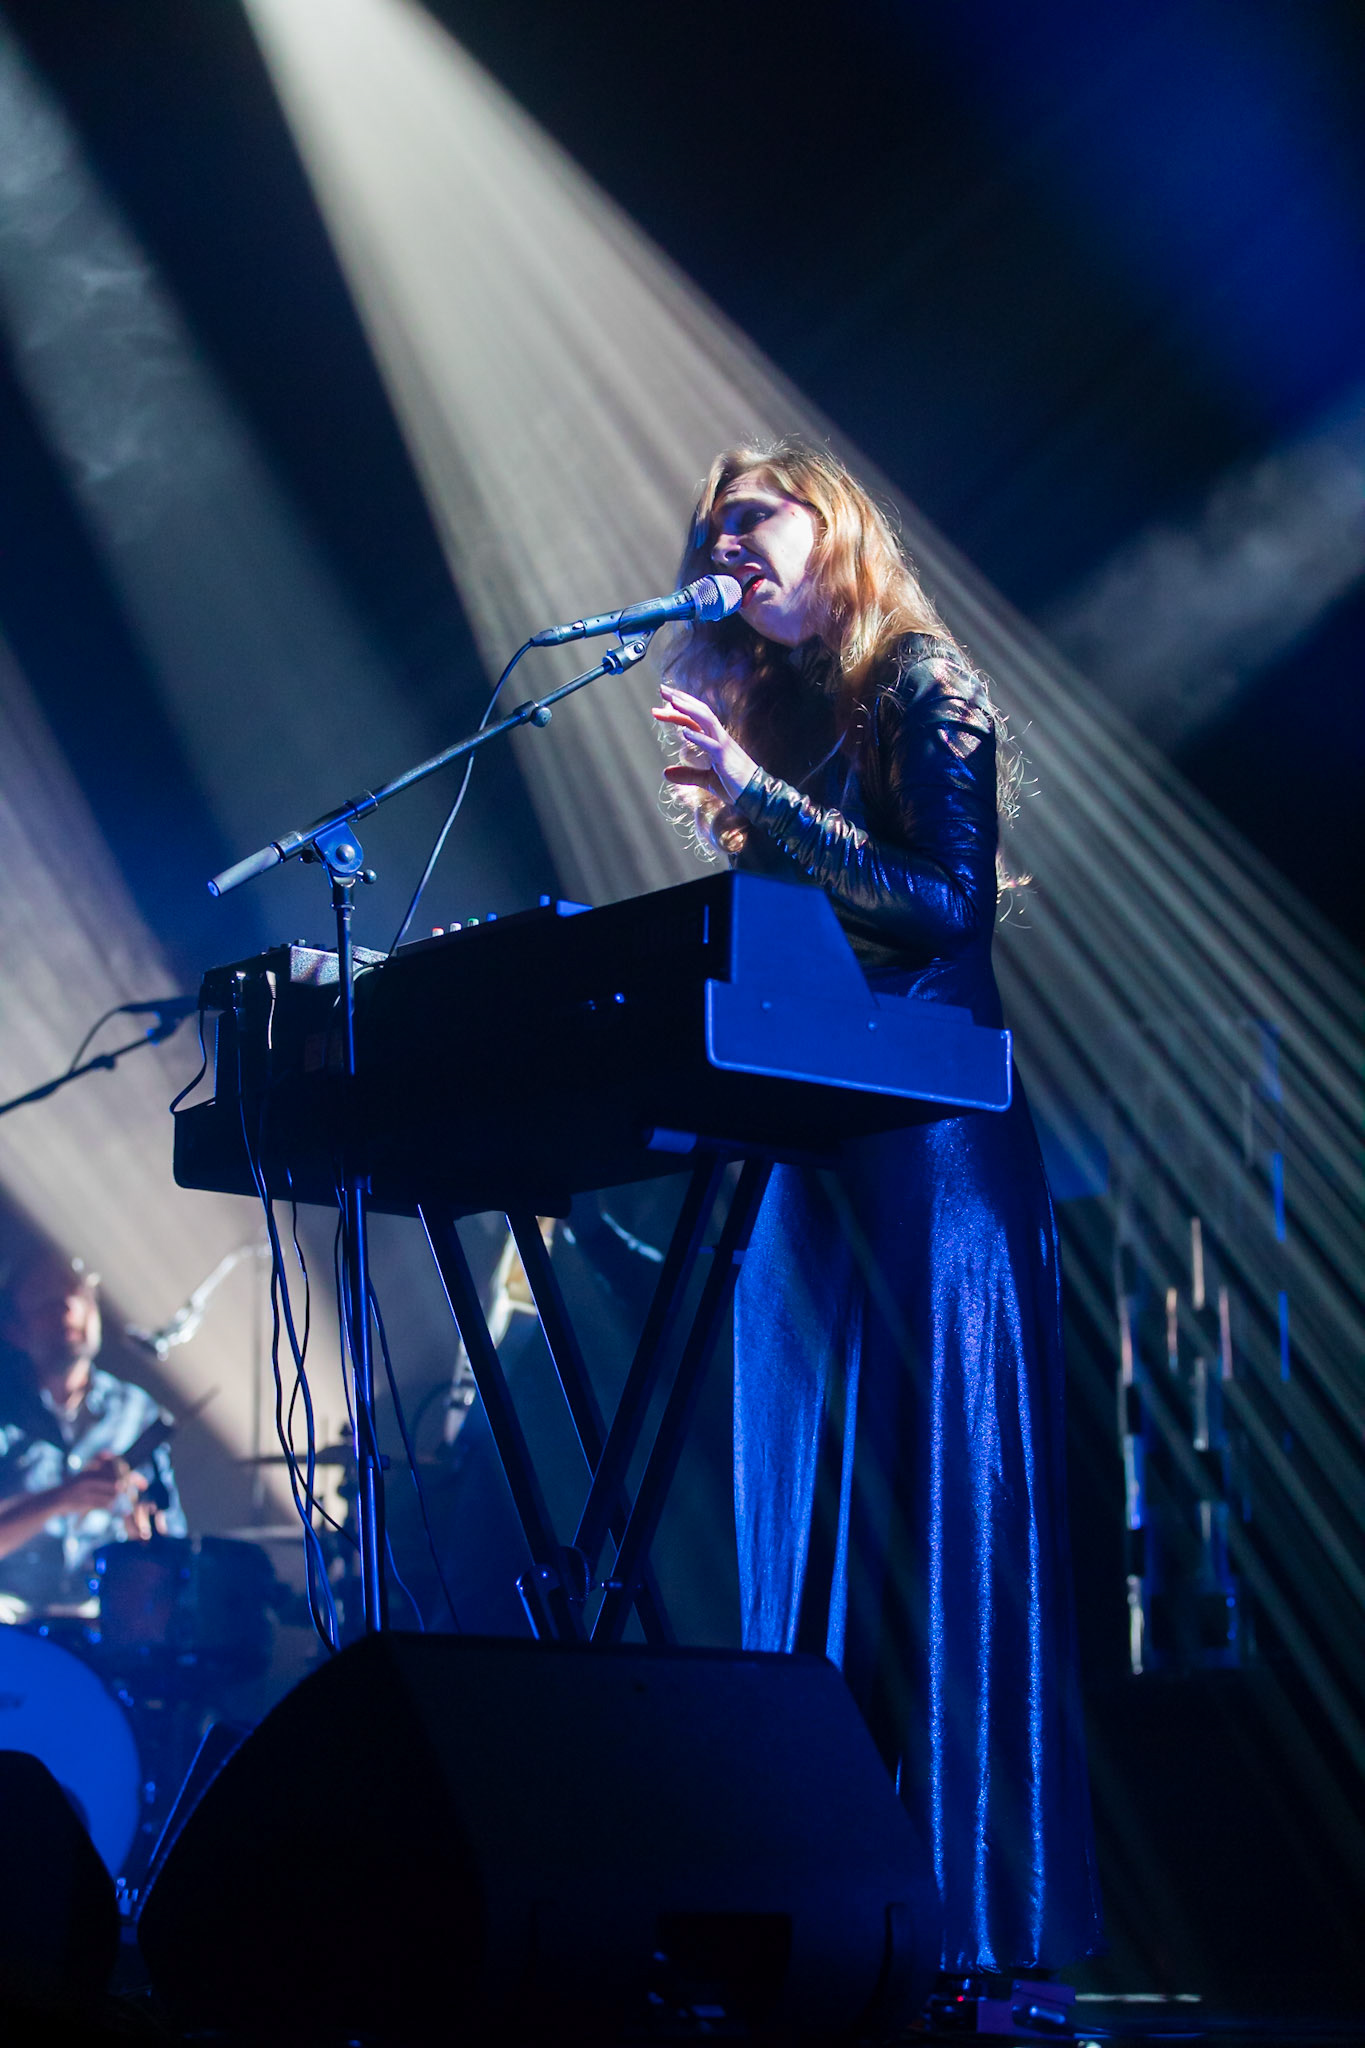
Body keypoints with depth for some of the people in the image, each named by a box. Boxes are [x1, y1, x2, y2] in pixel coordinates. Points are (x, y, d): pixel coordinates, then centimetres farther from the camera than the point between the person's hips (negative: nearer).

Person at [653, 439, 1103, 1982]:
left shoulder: (927, 691, 1)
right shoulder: (770, 717, 20)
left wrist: (755, 791, -14)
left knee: (943, 1502, -9)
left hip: (932, 1144, -7)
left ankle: (979, 1911, -6)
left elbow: (944, 900, -13)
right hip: (804, 1150, 7)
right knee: (812, 1512, 3)